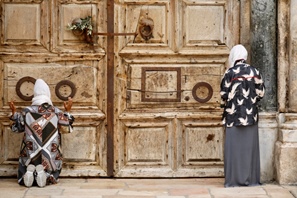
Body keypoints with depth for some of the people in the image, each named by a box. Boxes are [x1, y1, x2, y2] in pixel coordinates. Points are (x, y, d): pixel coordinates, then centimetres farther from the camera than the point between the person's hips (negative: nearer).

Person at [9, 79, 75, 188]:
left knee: (23, 177, 21)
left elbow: (16, 128, 11)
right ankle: (46, 175, -17)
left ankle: (30, 171, -16)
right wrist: (67, 111, 14)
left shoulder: (26, 111, -2)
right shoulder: (56, 112, -4)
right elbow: (66, 129, 5)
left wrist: (13, 112, 24)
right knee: (53, 176, 20)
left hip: (30, 156, 1)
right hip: (50, 157, -1)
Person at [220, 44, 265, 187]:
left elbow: (224, 95, -8)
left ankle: (234, 179, 2)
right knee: (250, 146, 8)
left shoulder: (230, 73, -8)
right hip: (251, 115, 3)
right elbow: (261, 92, 2)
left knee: (234, 147, 2)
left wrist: (224, 105, 12)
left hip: (234, 116, -3)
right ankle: (252, 179, 11)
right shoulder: (254, 72, 2)